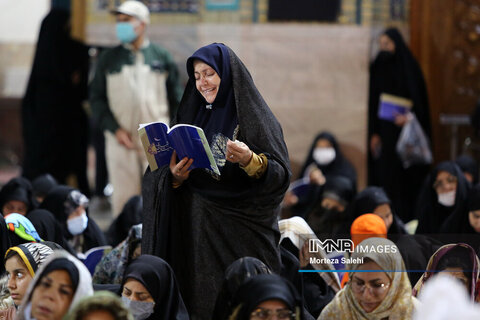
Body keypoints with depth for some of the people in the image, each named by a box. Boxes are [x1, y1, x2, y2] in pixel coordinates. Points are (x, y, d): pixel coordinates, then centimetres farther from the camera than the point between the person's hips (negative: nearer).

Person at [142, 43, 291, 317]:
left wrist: (250, 161, -27)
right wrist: (175, 177, -8)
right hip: (197, 231, 5)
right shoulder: (192, 115, 14)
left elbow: (281, 175, -10)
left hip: (243, 233, -5)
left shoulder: (253, 116, -2)